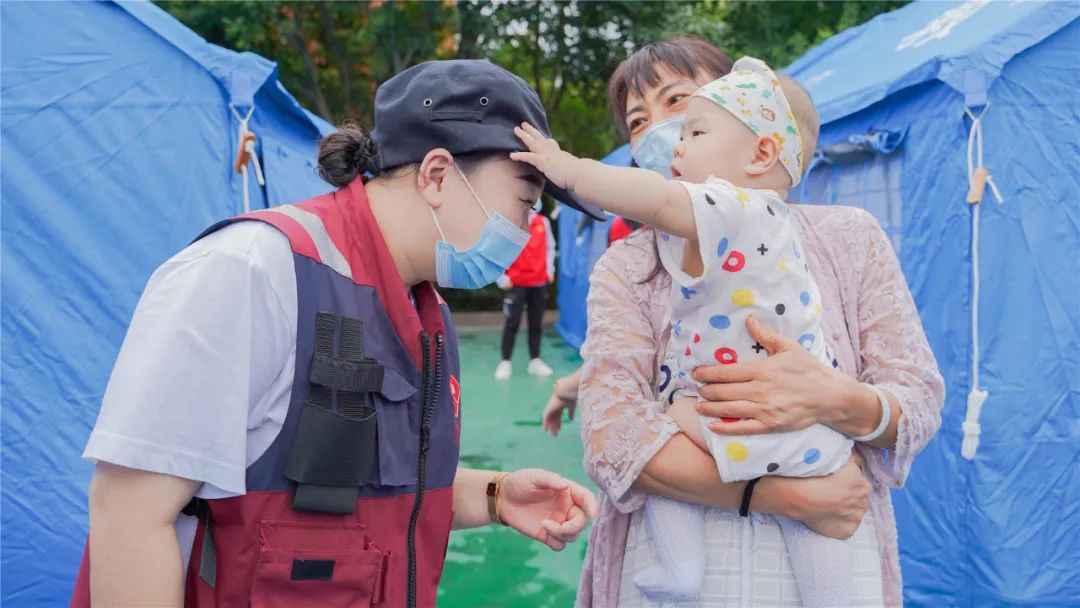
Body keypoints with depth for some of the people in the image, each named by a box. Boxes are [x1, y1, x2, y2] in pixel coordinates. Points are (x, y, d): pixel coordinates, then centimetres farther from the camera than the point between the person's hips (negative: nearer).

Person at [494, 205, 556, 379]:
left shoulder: (543, 222, 4)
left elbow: (549, 247, 15)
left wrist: (549, 270, 8)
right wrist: (503, 278, -7)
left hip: (539, 282, 4)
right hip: (516, 283, -4)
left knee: (536, 323, 8)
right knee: (512, 323, 0)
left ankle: (535, 361, 16)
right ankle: (505, 362, 8)